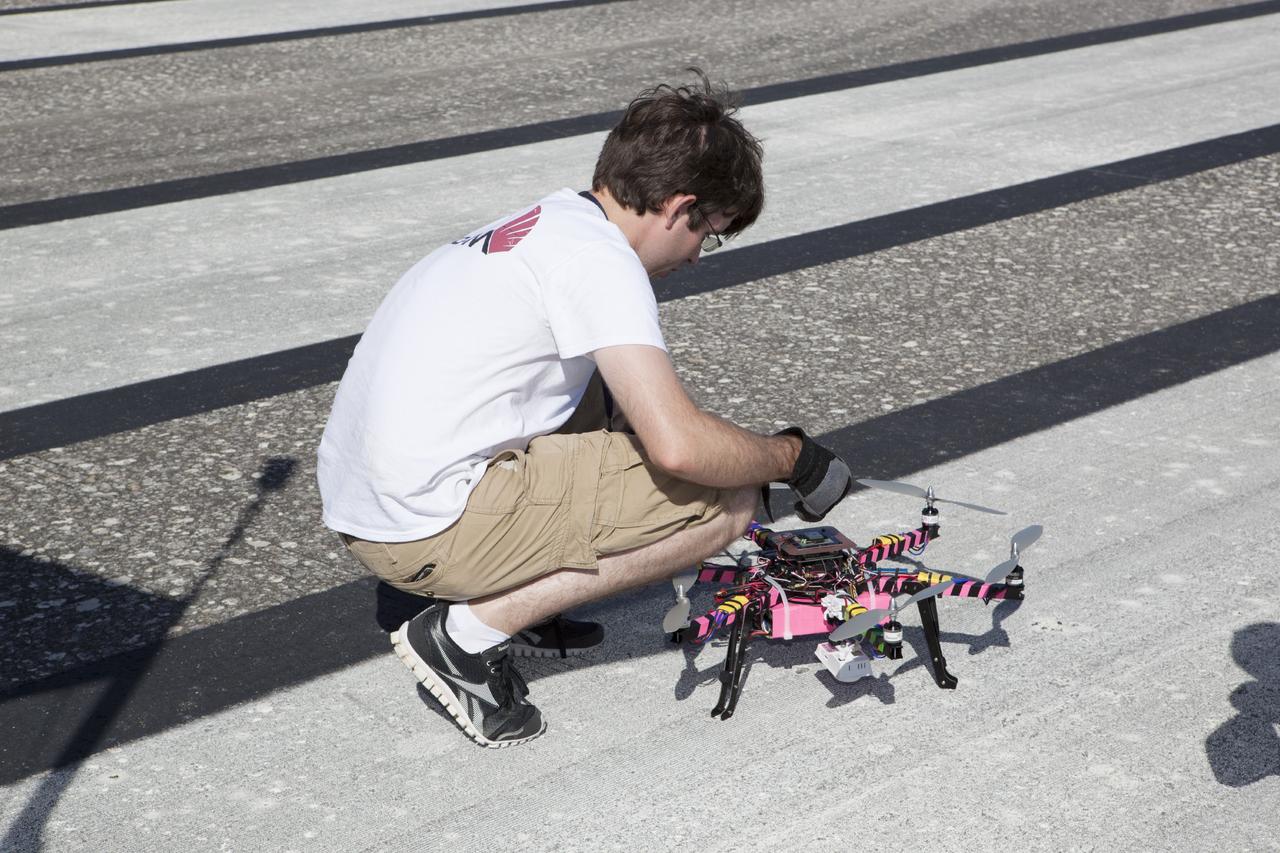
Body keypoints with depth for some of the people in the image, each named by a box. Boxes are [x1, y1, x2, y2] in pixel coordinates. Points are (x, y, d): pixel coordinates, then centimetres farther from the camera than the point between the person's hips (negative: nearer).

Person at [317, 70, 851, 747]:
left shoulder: (545, 222, 16)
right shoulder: (598, 257, -13)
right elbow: (678, 446, -23)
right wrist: (791, 456, -5)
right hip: (427, 527, -10)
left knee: (612, 400, 24)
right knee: (724, 498, -8)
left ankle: (475, 590, 14)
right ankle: (470, 633, -5)